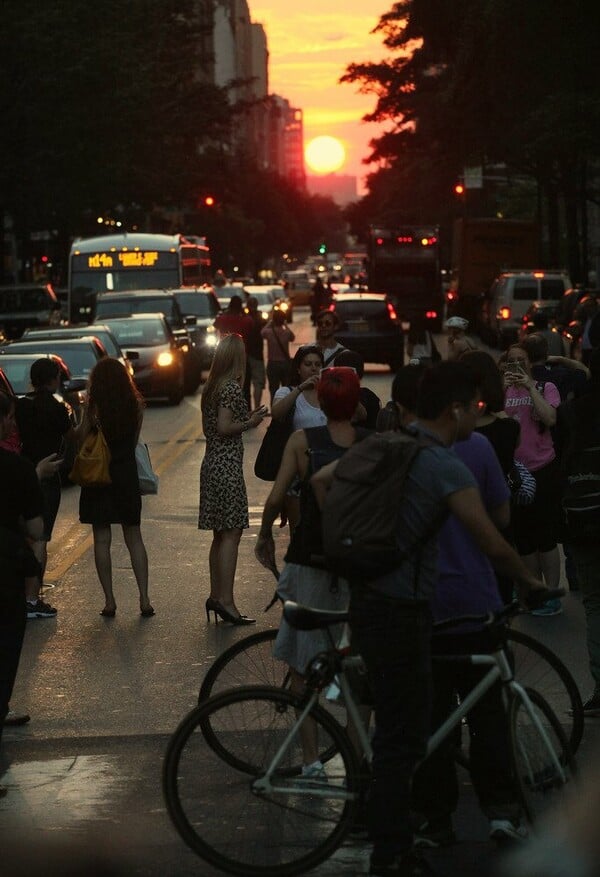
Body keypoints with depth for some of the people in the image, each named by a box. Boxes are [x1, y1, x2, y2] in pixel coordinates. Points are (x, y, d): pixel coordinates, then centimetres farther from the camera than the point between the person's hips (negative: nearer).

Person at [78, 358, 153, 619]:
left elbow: (81, 436, -7)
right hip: (127, 475, 3)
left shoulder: (94, 406, -11)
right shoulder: (136, 405, -2)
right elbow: (134, 441, 6)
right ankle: (144, 599, 6)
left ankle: (109, 600, 2)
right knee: (134, 538, 11)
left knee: (102, 540, 4)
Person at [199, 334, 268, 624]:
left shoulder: (210, 388, 13)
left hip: (212, 464, 9)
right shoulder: (232, 387, -13)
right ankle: (226, 600, -12)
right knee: (231, 533, -9)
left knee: (220, 534, 14)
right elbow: (225, 427, -21)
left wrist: (247, 418, 17)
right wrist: (250, 423, -7)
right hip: (228, 466, -9)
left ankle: (215, 595, 19)